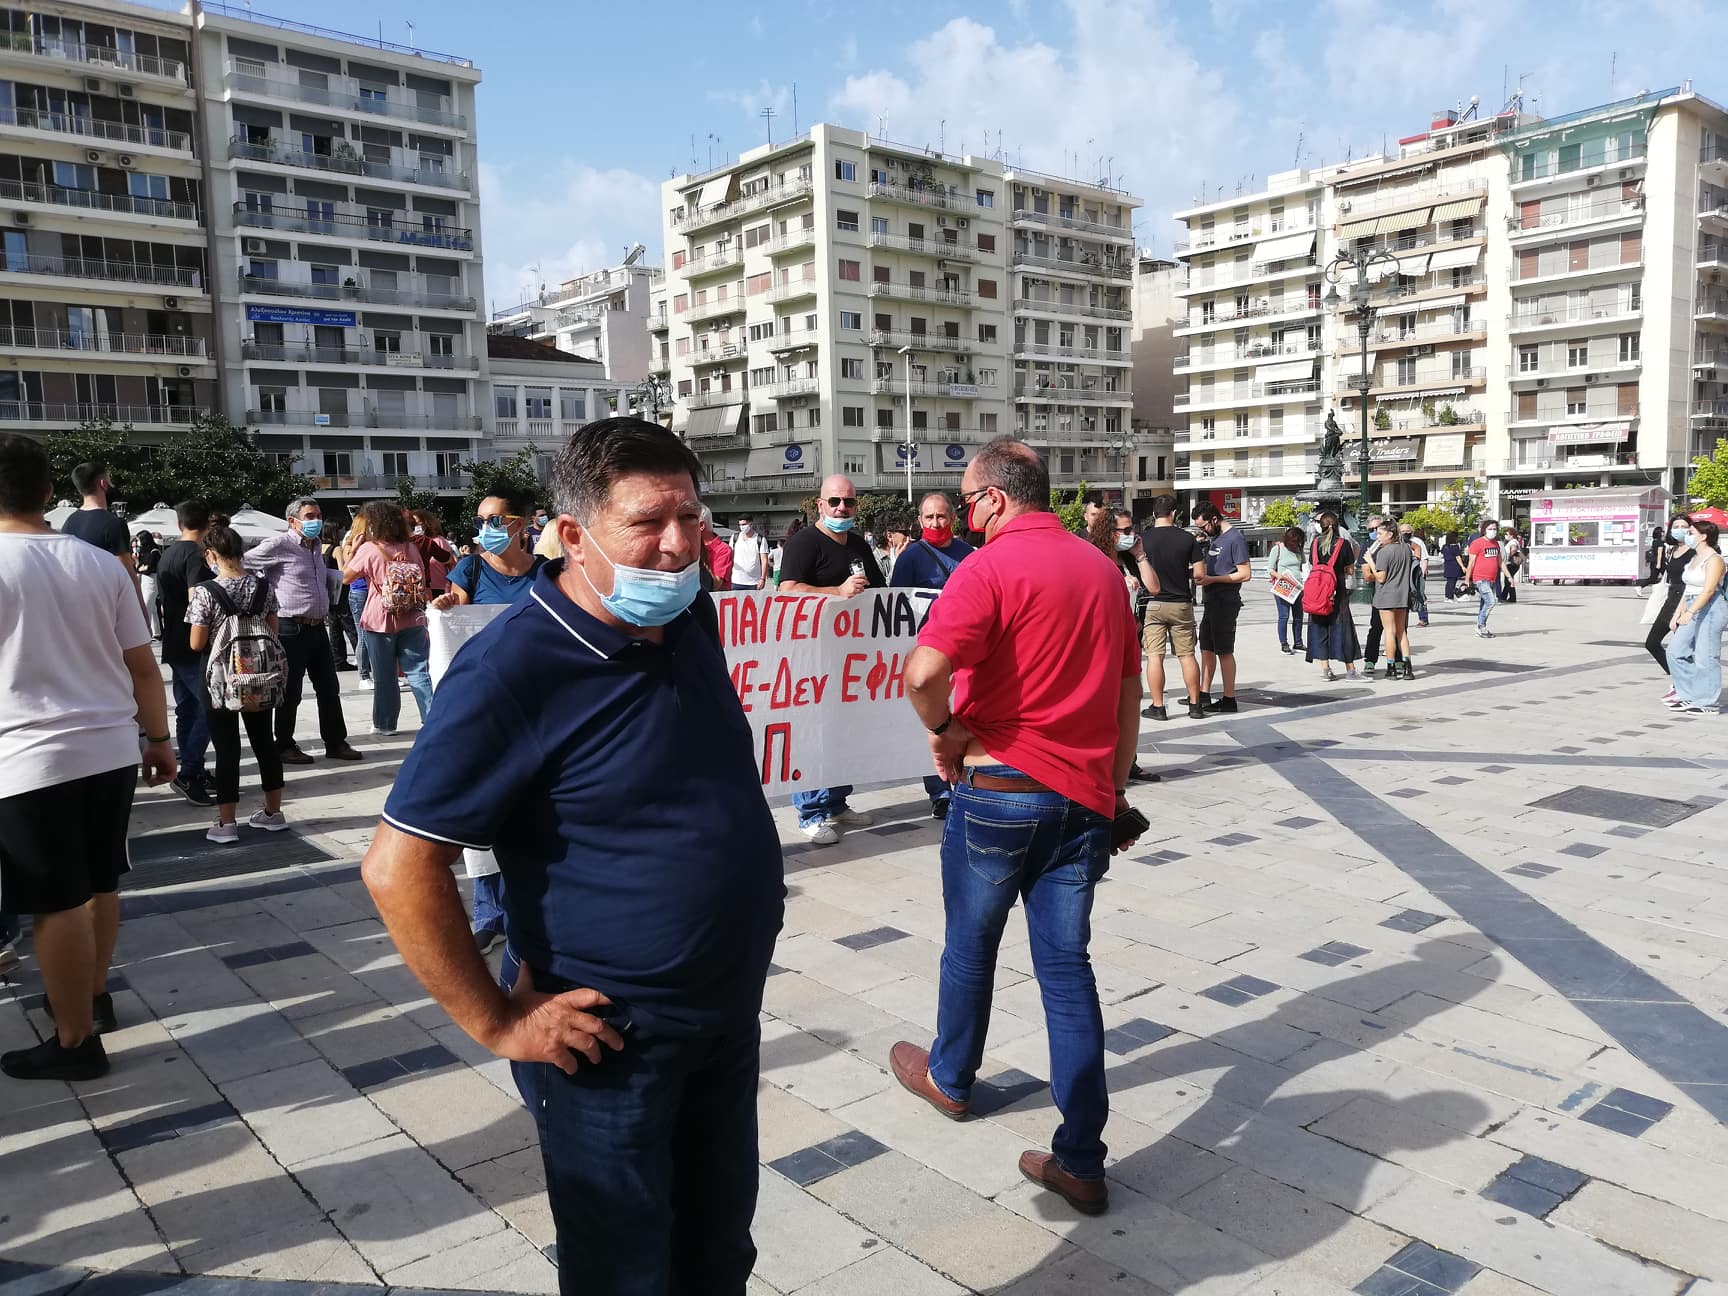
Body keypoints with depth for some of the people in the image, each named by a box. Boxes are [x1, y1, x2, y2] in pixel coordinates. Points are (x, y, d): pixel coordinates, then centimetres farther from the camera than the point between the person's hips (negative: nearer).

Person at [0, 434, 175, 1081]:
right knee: (99, 883, 20)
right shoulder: (103, 565, 4)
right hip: (112, 749, 5)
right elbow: (143, 666, 6)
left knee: (60, 903, 3)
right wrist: (159, 738, 15)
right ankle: (93, 995, 37)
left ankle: (76, 1042, 14)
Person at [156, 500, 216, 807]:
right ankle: (188, 774, -13)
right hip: (194, 647, -10)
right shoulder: (195, 555, -15)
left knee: (187, 709, 12)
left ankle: (193, 772, 16)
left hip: (175, 645, 10)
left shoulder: (167, 554, 14)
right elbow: (196, 599, -24)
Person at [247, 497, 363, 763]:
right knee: (290, 692, 2)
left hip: (317, 628, 8)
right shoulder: (279, 545, -11)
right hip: (292, 629, -8)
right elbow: (243, 565, -13)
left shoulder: (315, 546, 14)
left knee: (329, 687, 11)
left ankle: (336, 742, 20)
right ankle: (285, 746, 15)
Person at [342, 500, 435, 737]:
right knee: (418, 672, 2)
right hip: (412, 620, 3)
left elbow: (345, 577, 5)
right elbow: (422, 582, 13)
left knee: (385, 676, 8)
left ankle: (385, 723, 17)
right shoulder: (411, 547, 7)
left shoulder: (369, 549, -5)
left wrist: (348, 552, 16)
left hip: (380, 622, -3)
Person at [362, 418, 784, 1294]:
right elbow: (398, 867, -21)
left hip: (731, 1011, 6)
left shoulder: (690, 617, -1)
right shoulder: (513, 667, -23)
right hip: (611, 1042, -6)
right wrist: (497, 1023, -17)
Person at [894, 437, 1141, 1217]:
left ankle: (949, 1077, 41)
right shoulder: (1102, 568, 8)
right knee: (1066, 963, 9)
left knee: (970, 944, 17)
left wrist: (944, 729, -9)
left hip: (1001, 788, -5)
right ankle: (1081, 1161, 10)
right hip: (1084, 795, 5)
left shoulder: (991, 568, -13)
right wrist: (1116, 780, 20)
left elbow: (923, 672, -28)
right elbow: (1129, 688, 13)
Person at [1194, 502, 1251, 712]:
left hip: (1226, 603, -9)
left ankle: (1229, 699, 3)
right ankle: (1204, 694, 21)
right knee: (1206, 648, 13)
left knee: (1224, 651, -4)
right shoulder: (1214, 537, 14)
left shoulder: (1235, 539, -14)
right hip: (1212, 601, 9)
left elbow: (1245, 573, -18)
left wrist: (1211, 579, -19)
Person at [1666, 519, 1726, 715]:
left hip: (1711, 609, -9)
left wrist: (1689, 612, -33)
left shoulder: (1714, 559, -12)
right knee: (1676, 651, 6)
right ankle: (1689, 695, 15)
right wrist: (1677, 614, 16)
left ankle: (1709, 703, 3)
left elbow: (1708, 590, -23)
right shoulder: (1695, 558, 16)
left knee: (1705, 657, -6)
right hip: (1693, 610, 9)